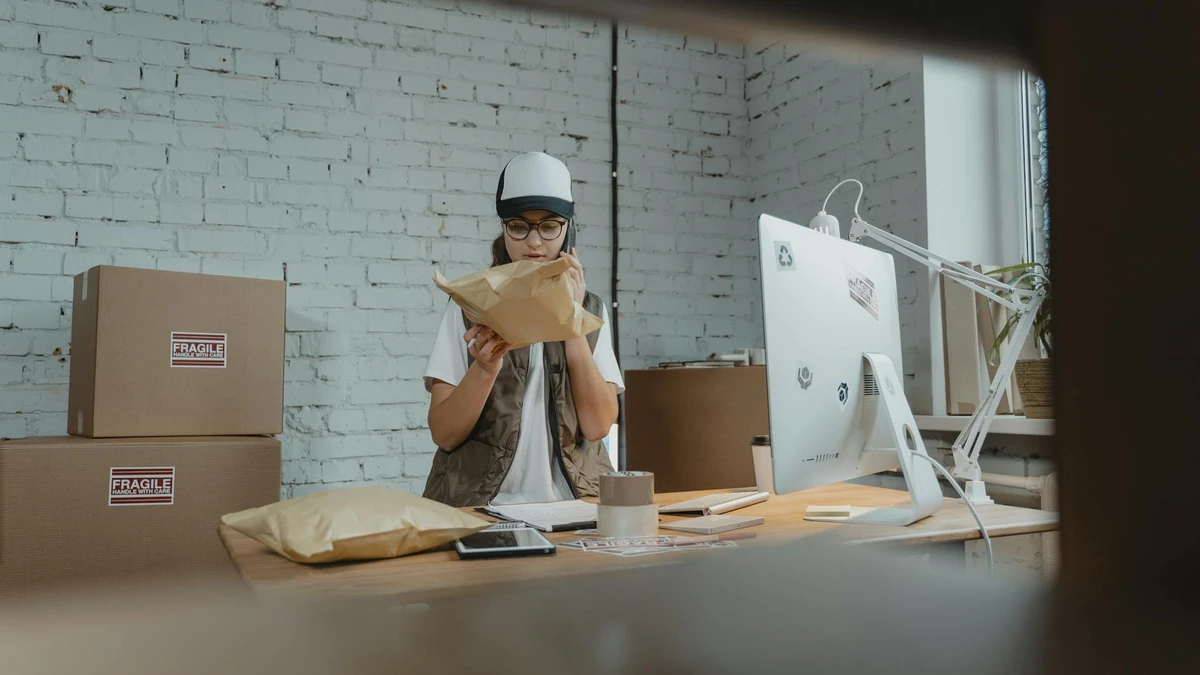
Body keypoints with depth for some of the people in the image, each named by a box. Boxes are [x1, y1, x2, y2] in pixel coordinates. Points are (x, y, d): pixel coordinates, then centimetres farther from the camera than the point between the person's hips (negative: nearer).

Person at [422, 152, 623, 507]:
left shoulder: (589, 309, 9)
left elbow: (598, 425, -4)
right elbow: (444, 434, -3)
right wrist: (486, 367, -19)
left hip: (569, 501, 2)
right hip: (481, 502, -1)